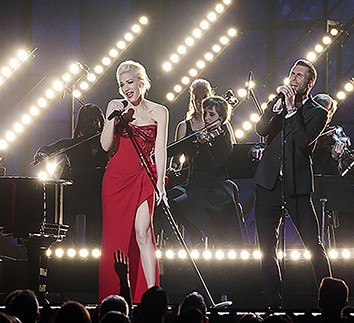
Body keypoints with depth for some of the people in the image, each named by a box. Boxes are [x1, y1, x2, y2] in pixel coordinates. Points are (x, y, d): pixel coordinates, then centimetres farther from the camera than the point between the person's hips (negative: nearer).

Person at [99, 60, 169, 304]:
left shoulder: (159, 112, 3)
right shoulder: (115, 107, 7)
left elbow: (160, 150, -2)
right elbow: (106, 145, -1)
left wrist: (160, 184, -12)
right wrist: (114, 117, -12)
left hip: (144, 177, -2)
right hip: (116, 176, 2)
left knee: (142, 233, -15)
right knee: (115, 235, 3)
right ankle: (114, 296, 9)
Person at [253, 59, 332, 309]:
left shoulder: (317, 113, 2)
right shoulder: (277, 104, 14)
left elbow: (303, 141, -14)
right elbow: (261, 129, -3)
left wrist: (292, 109, -13)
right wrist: (278, 104, -12)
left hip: (297, 187, -4)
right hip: (269, 184, 4)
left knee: (314, 245, -7)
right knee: (267, 248, 4)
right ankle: (274, 303, 11)